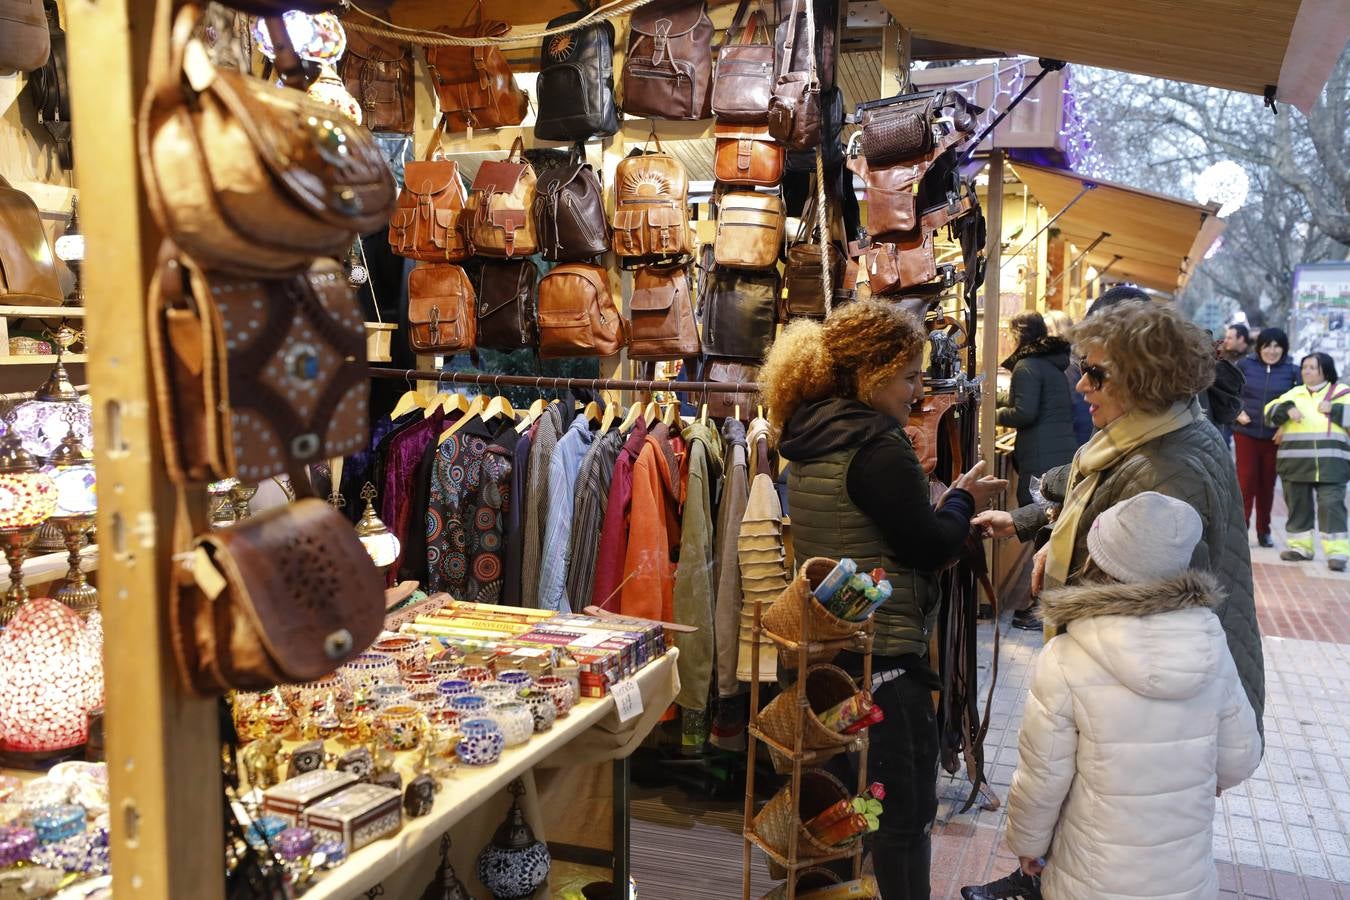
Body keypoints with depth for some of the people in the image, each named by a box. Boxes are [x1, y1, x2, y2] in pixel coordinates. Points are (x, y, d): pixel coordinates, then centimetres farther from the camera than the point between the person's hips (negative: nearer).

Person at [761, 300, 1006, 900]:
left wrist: (946, 513, 8)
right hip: (884, 654, -9)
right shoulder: (878, 448, -21)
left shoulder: (811, 436, 7)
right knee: (906, 810, 5)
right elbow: (930, 549, -15)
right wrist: (963, 500, 2)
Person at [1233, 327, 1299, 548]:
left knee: (1268, 484, 9)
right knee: (1246, 481, -4)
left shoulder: (1291, 371, 0)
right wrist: (1238, 412, -5)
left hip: (1275, 436, 1)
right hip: (1246, 433, -1)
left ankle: (1264, 531, 20)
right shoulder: (1245, 365, 0)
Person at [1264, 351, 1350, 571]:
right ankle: (1299, 547, 18)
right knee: (1297, 504, 8)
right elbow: (1270, 411, 8)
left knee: (1331, 505, -8)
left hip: (1330, 464, -3)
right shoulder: (1294, 394, 16)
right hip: (1296, 461, 3)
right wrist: (1287, 409, -10)